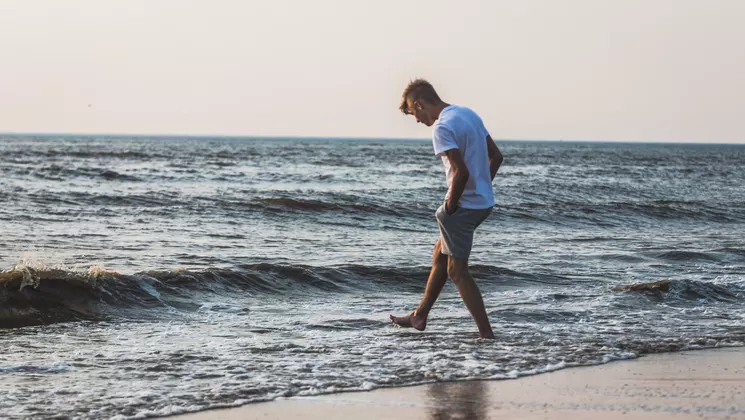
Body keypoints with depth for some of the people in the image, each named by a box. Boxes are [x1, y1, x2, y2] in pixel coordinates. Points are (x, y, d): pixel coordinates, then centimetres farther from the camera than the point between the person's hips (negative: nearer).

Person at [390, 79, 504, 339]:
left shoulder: (442, 127, -18)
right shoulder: (469, 114, 11)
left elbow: (461, 172, -27)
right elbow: (496, 157, 14)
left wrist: (449, 208, -14)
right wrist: (482, 188, 16)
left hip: (464, 206, -10)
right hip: (484, 202, 10)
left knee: (457, 271, -1)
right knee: (440, 256, 22)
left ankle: (487, 334, -1)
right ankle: (419, 317, 33)